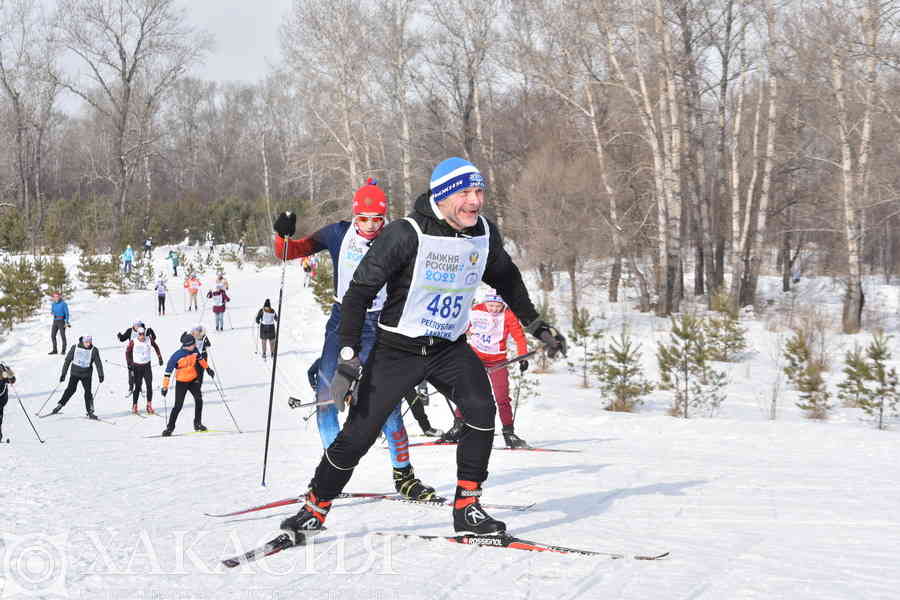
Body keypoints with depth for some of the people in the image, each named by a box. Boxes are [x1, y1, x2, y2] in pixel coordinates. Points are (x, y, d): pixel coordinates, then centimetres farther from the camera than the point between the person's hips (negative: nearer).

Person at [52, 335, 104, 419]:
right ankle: (60, 405, 6)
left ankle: (89, 411, 1)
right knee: (71, 389, -8)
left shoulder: (94, 350, -7)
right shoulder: (75, 348, -7)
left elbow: (98, 363, -3)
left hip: (87, 374, 0)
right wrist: (63, 374, 0)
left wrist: (101, 375, -9)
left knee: (88, 392, -6)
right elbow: (67, 360, 0)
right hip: (75, 373, 0)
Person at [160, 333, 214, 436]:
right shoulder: (177, 356, -24)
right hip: (181, 382, -4)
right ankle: (170, 427, 10)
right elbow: (168, 371, -18)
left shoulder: (194, 350, -10)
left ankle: (197, 424, 0)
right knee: (178, 406, -3)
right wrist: (165, 387, -18)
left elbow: (200, 358, 14)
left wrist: (207, 368, 23)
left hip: (193, 379, 4)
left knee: (199, 399, -12)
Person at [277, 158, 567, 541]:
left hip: (450, 349, 4)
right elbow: (359, 291, -17)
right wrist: (348, 356, -22)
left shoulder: (485, 234, -3)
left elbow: (506, 279, 19)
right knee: (359, 433, -2)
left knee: (481, 409, -21)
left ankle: (467, 508, -9)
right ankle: (315, 507, 20)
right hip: (398, 349, -4)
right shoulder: (406, 235, -20)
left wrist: (536, 326, 21)